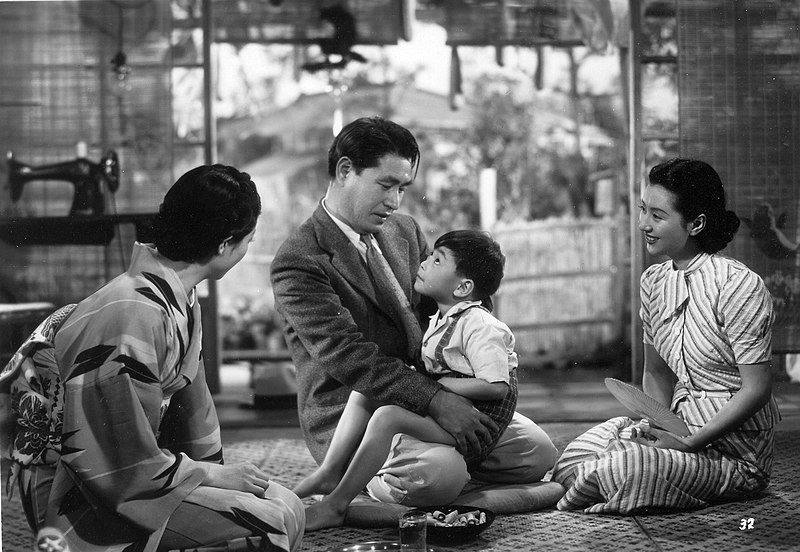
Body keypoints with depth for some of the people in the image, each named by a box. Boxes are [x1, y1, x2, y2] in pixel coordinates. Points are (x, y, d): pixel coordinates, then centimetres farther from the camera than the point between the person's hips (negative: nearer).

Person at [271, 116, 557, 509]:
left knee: (537, 452, 1)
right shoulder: (298, 262, -15)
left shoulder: (405, 231, 12)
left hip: (428, 397, 9)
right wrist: (434, 400, -31)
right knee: (439, 474, -34)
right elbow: (347, 356, -23)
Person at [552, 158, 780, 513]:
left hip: (735, 452, -6)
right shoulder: (653, 281, 5)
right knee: (574, 458, -13)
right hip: (680, 425, 7)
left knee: (627, 468, -29)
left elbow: (757, 389, -17)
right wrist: (658, 426, -6)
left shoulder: (738, 285, -17)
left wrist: (687, 443, -21)